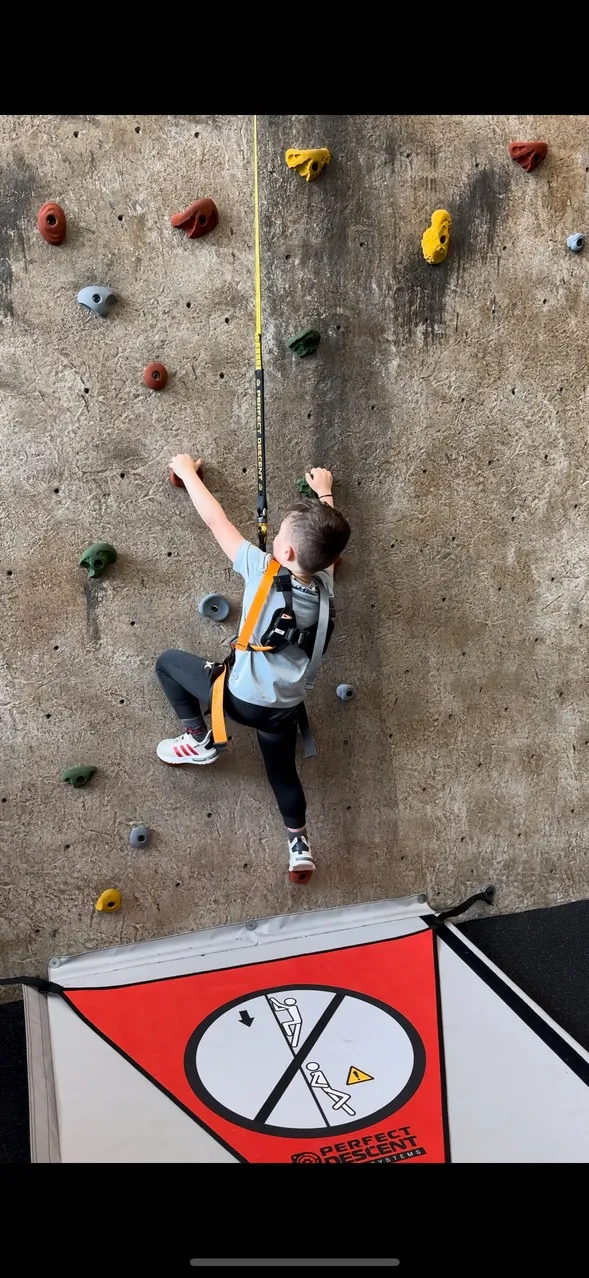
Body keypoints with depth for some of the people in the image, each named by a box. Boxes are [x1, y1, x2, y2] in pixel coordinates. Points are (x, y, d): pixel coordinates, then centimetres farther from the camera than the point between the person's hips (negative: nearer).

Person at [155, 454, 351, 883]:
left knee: (168, 662, 14)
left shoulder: (263, 571, -22)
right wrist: (324, 493, 30)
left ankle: (199, 740, 16)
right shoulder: (323, 584, -7)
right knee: (283, 770, 28)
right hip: (285, 706, 5)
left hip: (242, 697, -5)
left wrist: (187, 471, 4)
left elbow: (216, 519, -10)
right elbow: (327, 542, 16)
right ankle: (301, 847, 35)